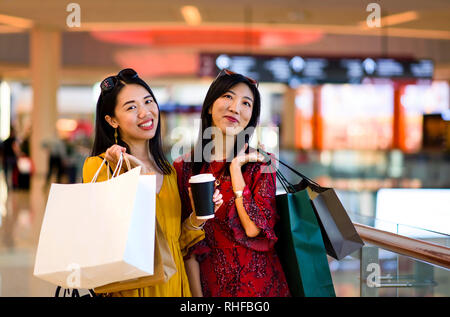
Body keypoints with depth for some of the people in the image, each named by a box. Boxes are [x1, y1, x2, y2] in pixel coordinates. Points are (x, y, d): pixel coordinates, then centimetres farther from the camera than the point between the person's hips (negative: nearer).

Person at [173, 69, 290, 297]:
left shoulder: (260, 163, -5)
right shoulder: (183, 167, -4)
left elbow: (254, 228, -18)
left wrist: (236, 167, -14)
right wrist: (196, 294, -10)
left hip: (260, 283, 0)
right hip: (210, 283, 0)